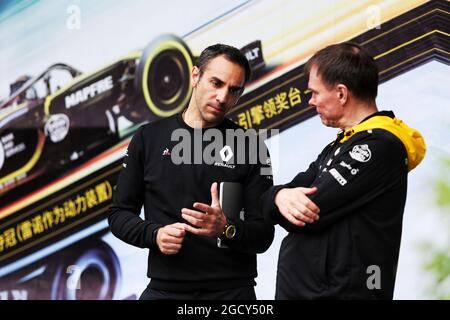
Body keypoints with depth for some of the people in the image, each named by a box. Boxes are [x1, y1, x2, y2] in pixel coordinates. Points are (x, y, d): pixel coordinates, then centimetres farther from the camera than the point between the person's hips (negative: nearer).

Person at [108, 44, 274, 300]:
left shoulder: (250, 147, 0)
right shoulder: (149, 138, 4)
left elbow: (263, 236, -2)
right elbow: (120, 214, 7)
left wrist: (226, 230, -21)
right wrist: (154, 234, -12)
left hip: (233, 290, -1)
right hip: (164, 288, 1)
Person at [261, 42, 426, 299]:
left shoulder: (378, 146, -16)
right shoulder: (340, 146, 15)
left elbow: (311, 213, -20)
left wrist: (284, 198, 1)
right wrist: (281, 196, -14)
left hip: (340, 292, -9)